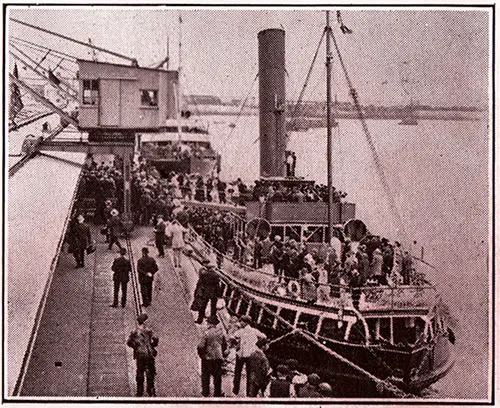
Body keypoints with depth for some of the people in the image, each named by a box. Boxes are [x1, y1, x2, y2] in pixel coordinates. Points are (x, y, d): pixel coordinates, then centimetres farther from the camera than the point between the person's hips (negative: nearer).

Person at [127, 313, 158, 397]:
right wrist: (152, 345, 3)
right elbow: (155, 338, -14)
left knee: (140, 373, 10)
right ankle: (151, 391, 6)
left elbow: (129, 342, -6)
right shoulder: (148, 330, 0)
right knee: (150, 372, 7)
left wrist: (135, 346, 7)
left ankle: (140, 391, 10)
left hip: (140, 354, 1)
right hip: (149, 354, -1)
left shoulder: (134, 332, 3)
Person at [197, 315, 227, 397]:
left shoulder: (207, 333, -16)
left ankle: (205, 392, 13)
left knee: (205, 375, 10)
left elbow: (200, 346, -16)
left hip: (208, 357, -3)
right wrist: (223, 353, 19)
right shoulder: (220, 332, -2)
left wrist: (201, 354, 0)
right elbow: (225, 343, 9)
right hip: (218, 357, 4)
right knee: (217, 375, 11)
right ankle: (217, 392, 13)